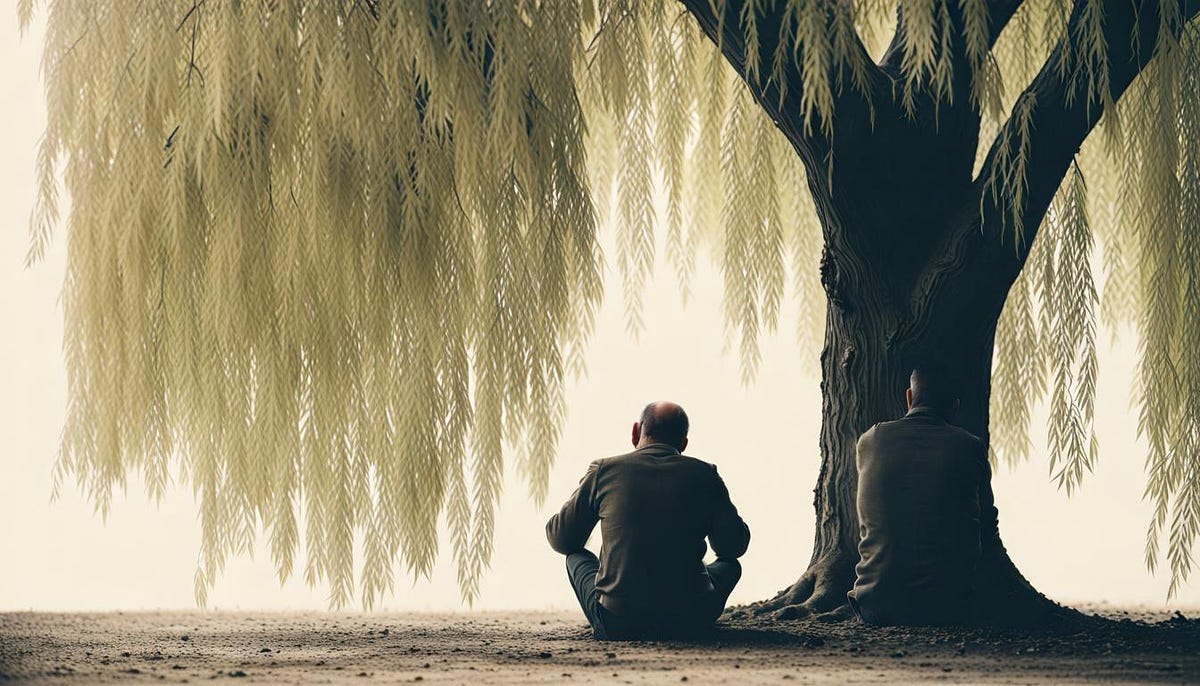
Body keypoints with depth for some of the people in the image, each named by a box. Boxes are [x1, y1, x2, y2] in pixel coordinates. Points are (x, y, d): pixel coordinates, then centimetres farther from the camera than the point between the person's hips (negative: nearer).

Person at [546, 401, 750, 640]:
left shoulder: (604, 471, 0)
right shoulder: (704, 475, 1)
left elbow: (560, 539, 11)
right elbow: (734, 545, 12)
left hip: (615, 627, 0)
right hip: (688, 625, 0)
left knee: (576, 557, 30)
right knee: (730, 564, 30)